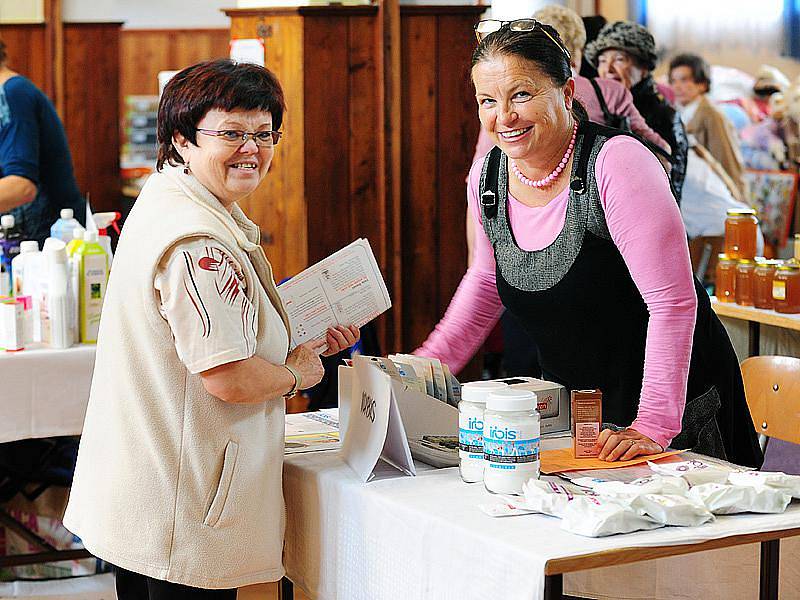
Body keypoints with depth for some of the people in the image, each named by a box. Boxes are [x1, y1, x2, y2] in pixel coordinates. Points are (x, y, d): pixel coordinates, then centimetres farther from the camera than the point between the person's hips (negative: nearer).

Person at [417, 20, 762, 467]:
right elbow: (487, 281, 15)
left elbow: (672, 302, -26)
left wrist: (654, 426, -30)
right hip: (572, 407, 6)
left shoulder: (617, 163, -24)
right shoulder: (486, 177, -4)